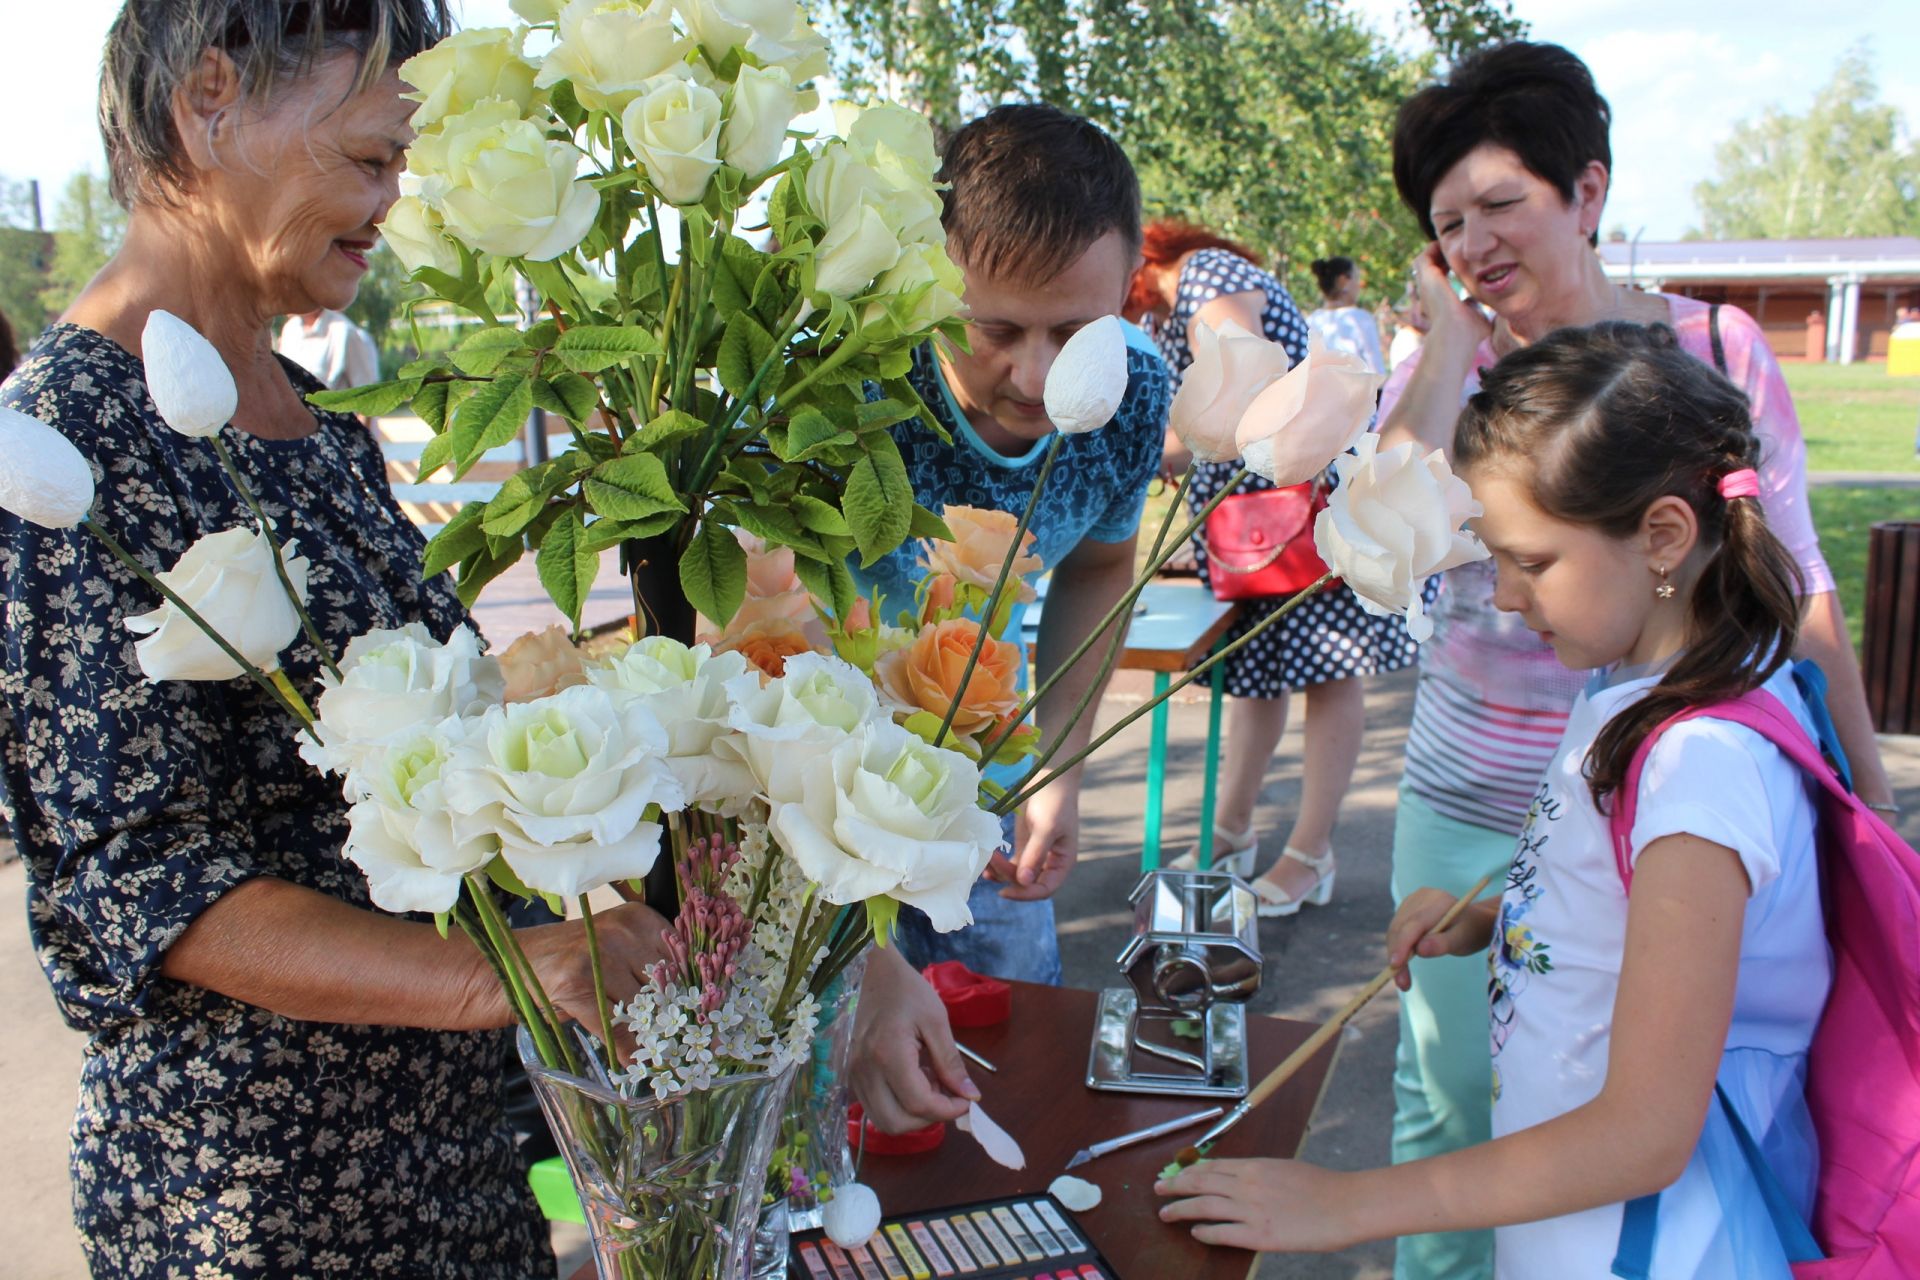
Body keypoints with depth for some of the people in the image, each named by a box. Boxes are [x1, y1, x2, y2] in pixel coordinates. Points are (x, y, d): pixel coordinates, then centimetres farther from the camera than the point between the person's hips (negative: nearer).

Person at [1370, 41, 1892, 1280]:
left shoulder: (1717, 348, -2)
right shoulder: (1443, 368, -2)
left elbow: (1792, 577, 4)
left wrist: (1866, 777, 4)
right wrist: (1452, 338, -16)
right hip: (1474, 802, 1)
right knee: (1450, 1098, 13)